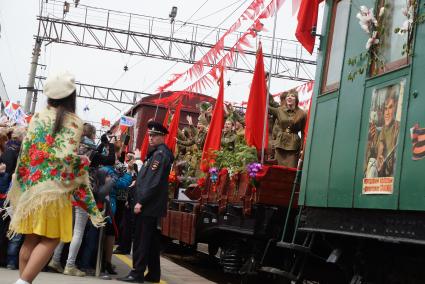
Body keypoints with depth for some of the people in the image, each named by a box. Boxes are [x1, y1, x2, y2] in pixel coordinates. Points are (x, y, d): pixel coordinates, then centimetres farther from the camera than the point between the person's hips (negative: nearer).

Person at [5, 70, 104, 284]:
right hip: (55, 187, -5)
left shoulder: (37, 117, 9)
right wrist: (83, 161, 4)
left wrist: (18, 186, 17)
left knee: (30, 240, 12)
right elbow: (67, 155, -16)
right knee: (50, 239, 0)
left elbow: (24, 154, 8)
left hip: (31, 185, 5)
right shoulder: (74, 122, -4)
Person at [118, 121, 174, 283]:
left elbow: (154, 182, -21)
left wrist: (141, 202, -21)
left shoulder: (160, 154, -13)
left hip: (148, 205, -10)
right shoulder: (157, 152, 18)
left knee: (141, 239, -8)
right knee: (151, 239, 12)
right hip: (152, 205, 10)